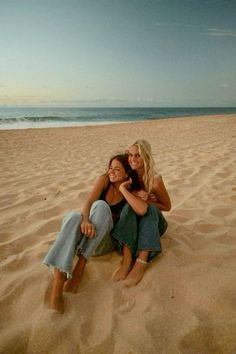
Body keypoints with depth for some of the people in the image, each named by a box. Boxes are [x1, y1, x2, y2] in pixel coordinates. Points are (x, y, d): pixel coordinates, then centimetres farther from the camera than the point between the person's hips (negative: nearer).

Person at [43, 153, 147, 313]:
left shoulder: (131, 192, 1)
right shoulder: (104, 180, 3)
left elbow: (142, 210, -22)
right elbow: (88, 202, -14)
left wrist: (123, 189, -15)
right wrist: (85, 219, -34)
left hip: (105, 240, -1)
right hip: (85, 232, 1)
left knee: (101, 206, -31)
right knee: (73, 217, -34)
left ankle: (81, 264, -32)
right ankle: (58, 281, -45)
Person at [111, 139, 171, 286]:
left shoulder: (155, 179, -18)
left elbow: (167, 207, -6)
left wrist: (147, 200, -22)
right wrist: (136, 195, -22)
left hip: (153, 221, -2)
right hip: (132, 221, 2)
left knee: (150, 208, -33)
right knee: (129, 206, -29)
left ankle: (141, 262, -44)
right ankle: (127, 259, -40)